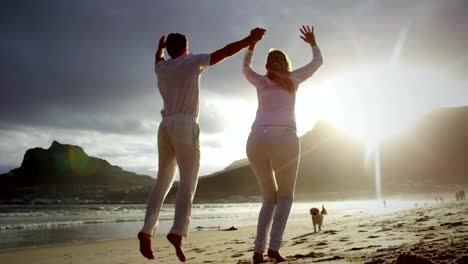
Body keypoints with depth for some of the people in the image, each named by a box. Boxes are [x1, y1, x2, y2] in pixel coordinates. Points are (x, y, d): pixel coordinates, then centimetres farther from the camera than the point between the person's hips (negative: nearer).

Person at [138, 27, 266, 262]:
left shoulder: (161, 68, 19)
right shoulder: (193, 61, 5)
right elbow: (225, 52, 5)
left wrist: (160, 48, 65)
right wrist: (250, 40, 13)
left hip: (165, 126, 6)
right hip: (185, 125, -6)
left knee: (163, 181, 9)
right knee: (188, 180, -12)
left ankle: (146, 232, 0)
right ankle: (177, 231, -28)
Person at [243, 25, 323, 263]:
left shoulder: (261, 81, 22)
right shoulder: (293, 79, 18)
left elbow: (245, 69, 46)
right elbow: (318, 62, 36)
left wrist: (251, 44, 49)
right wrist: (312, 43, 52)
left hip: (257, 140, 3)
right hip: (284, 140, -2)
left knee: (270, 197, 17)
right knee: (285, 197, 13)